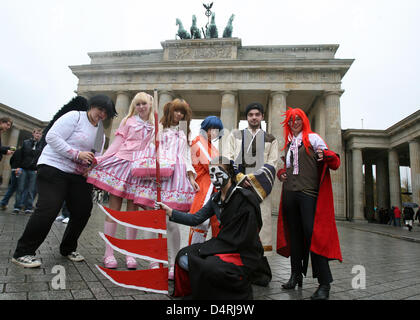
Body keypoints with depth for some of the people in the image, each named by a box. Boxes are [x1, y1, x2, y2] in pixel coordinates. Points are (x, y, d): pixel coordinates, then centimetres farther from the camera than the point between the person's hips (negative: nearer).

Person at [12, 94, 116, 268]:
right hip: (54, 168, -7)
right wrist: (77, 154, -20)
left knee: (83, 211, 1)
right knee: (48, 209, -14)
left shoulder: (101, 133, 17)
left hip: (78, 176, 7)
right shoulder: (75, 117, -5)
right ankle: (23, 252, 4)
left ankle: (68, 248, 22)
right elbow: (52, 137, -14)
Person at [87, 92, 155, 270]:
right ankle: (108, 253, 6)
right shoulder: (128, 121, 11)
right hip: (121, 163, 0)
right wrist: (100, 159, -4)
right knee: (114, 208, -1)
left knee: (132, 210, 3)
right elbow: (117, 142, 6)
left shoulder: (155, 127, 13)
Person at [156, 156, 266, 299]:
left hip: (245, 253, -7)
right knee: (183, 257, -5)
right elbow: (196, 219, 6)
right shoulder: (216, 198, 5)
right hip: (224, 246, 7)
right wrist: (169, 211, -1)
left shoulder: (244, 198, -18)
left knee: (209, 266, -31)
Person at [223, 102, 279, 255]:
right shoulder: (235, 135, 19)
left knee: (262, 219, -8)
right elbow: (227, 159, 8)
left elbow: (271, 164, 8)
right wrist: (240, 176, -8)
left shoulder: (271, 139, 20)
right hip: (237, 185, 0)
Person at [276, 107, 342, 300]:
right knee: (294, 235, 10)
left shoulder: (312, 138, 3)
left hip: (308, 192, -6)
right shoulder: (288, 143, 20)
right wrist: (281, 172, 9)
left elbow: (334, 162, -5)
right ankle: (296, 275, 21)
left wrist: (325, 155, -27)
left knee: (312, 233, -12)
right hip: (290, 193, 6)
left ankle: (324, 283, -3)